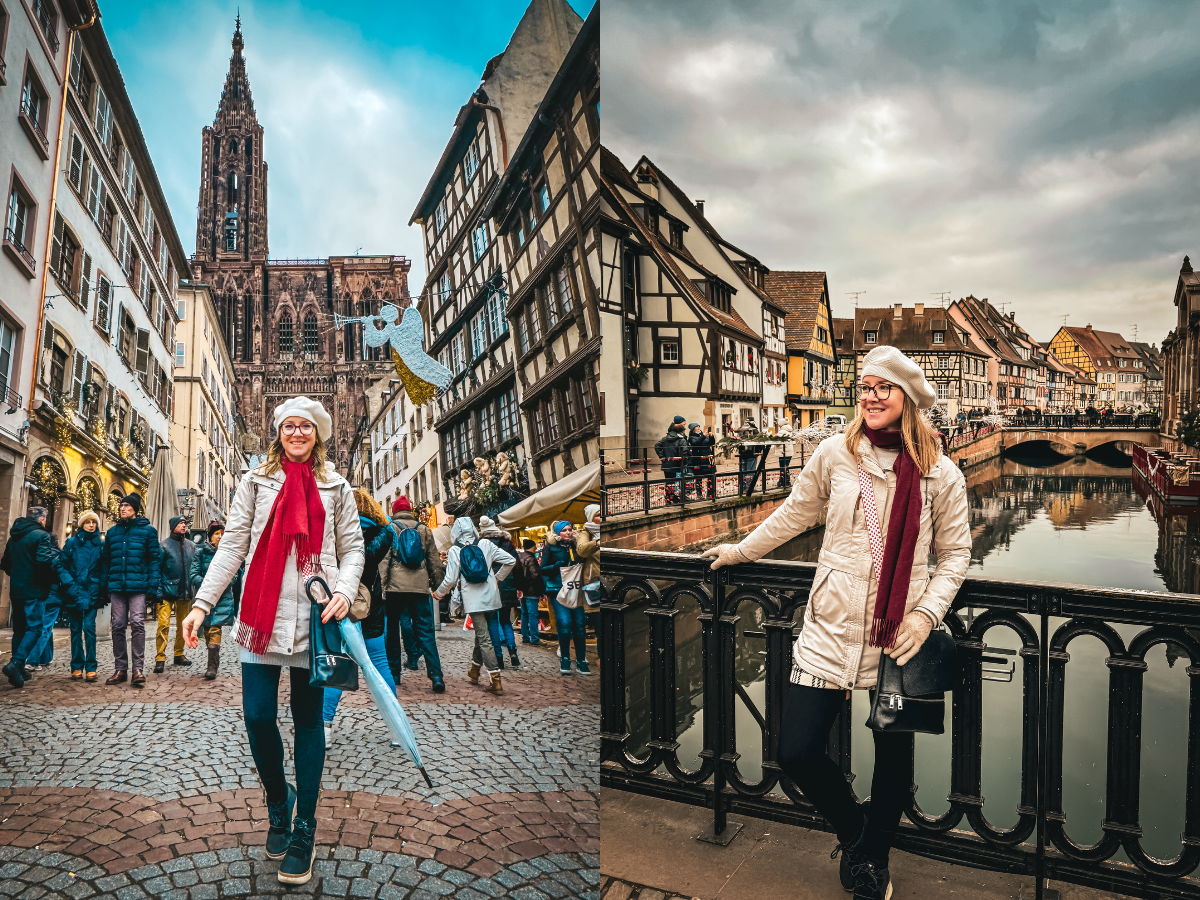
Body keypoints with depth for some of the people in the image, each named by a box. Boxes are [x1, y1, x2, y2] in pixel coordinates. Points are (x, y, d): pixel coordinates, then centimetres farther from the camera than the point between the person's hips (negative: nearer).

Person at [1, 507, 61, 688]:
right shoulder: (42, 536, -11)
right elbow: (44, 560, -24)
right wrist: (55, 554, -5)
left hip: (16, 590, 8)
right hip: (34, 590, -8)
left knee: (19, 629, 14)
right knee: (35, 628, -6)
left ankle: (18, 668, 17)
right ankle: (15, 663, -22)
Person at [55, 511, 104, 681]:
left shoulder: (101, 544, 5)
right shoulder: (72, 542, 4)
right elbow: (60, 564, 3)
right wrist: (69, 583, -9)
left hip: (91, 593, -1)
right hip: (74, 593, 1)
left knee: (89, 627, -9)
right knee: (76, 629, 6)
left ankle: (91, 667, -6)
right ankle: (77, 666, 13)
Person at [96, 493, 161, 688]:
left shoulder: (147, 530, 3)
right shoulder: (112, 532, 15)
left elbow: (155, 560, -1)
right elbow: (105, 561, 16)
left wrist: (153, 588, -9)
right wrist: (102, 590, 9)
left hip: (138, 586, -4)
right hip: (116, 587, 4)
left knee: (137, 624, -8)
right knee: (118, 626, 5)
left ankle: (138, 668, -5)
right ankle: (120, 668, 12)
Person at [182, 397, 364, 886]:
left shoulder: (335, 487, 9)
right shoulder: (256, 481, 8)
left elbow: (352, 547, 7)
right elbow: (232, 545, 3)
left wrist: (344, 591, -11)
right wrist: (202, 602, -6)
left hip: (313, 618, 0)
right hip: (262, 616, 1)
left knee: (308, 720, 6)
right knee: (258, 716, -2)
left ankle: (303, 830, 19)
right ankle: (278, 800, 27)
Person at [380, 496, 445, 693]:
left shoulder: (390, 529, 4)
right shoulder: (424, 530, 10)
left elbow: (383, 559, -4)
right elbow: (435, 560, 10)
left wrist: (382, 585, -5)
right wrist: (438, 585, 16)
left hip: (395, 587, -1)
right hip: (420, 588, 1)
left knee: (391, 632, 12)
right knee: (426, 633, 1)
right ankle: (436, 676, -6)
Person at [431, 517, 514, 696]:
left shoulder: (454, 551, -4)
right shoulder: (485, 544, 3)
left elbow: (451, 579, -3)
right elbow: (510, 561, 2)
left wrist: (438, 593, 15)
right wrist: (497, 578, 17)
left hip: (473, 600, -3)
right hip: (491, 598, 4)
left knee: (484, 639, -4)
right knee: (481, 634, 21)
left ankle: (496, 683, -10)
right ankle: (474, 672, 35)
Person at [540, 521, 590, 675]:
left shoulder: (575, 547, 16)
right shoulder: (550, 548, 4)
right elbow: (543, 569, 0)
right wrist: (555, 566, -17)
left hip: (575, 590, 4)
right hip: (558, 590, -4)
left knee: (579, 624, -3)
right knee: (564, 623, -16)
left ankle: (581, 661, 4)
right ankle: (564, 659, 0)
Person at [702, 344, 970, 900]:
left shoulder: (941, 475, -1)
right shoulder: (835, 454, 0)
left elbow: (955, 553, 6)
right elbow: (795, 514, 14)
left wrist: (926, 614, -7)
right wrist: (741, 551, 23)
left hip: (898, 636, 0)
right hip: (831, 629, 1)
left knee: (894, 758, 13)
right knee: (796, 753, -2)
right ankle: (852, 831, 31)